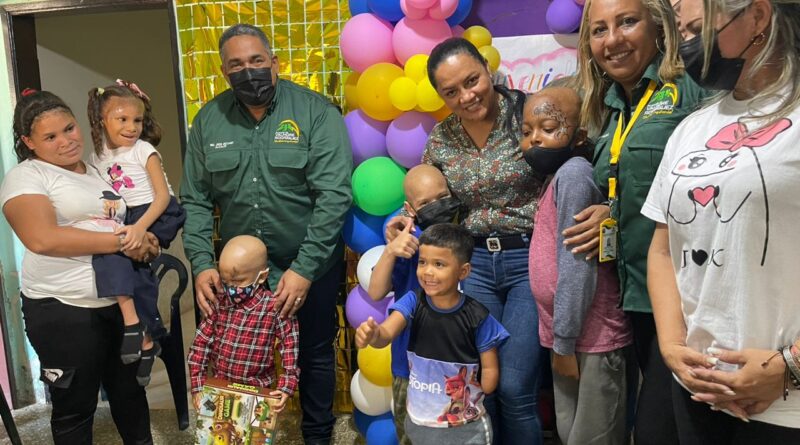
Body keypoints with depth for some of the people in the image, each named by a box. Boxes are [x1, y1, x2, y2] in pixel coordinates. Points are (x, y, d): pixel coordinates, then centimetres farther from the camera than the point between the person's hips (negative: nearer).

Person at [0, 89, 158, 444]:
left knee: (130, 391, 19)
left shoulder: (98, 171, 13)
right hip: (64, 311, -6)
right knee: (75, 407, 8)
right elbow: (42, 239, -23)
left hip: (120, 302, 6)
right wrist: (121, 242, -21)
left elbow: (122, 223, 25)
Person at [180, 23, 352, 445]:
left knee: (315, 354, 14)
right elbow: (195, 200, 1)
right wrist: (201, 264, -11)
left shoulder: (316, 112, -13)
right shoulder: (208, 121, -1)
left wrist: (303, 270, -21)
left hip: (310, 263, -2)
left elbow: (334, 196, -18)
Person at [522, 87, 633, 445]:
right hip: (568, 337, 9)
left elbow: (576, 266, -21)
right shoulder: (557, 177, 12)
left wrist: (563, 341, -15)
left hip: (592, 339, -9)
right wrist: (560, 341, 11)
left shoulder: (573, 173, -17)